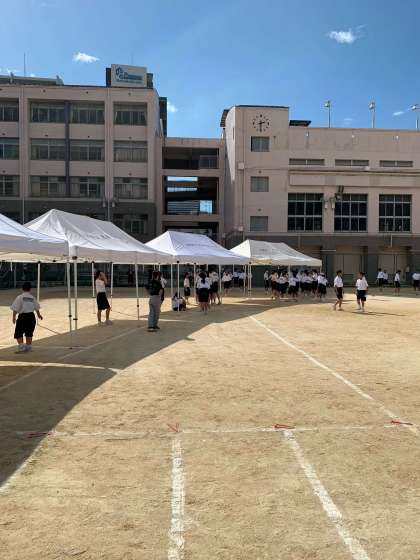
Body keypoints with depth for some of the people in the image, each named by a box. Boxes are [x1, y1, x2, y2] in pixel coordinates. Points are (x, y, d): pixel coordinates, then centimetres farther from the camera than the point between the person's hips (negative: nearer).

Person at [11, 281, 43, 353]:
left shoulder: (20, 297, -5)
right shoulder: (32, 297, 6)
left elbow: (15, 308, -12)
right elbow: (36, 308, 17)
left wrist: (14, 317, -10)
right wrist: (38, 314, 32)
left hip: (22, 316, -4)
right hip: (31, 316, 4)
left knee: (18, 333, 5)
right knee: (29, 333, 16)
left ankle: (21, 346, -8)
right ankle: (28, 347, 22)